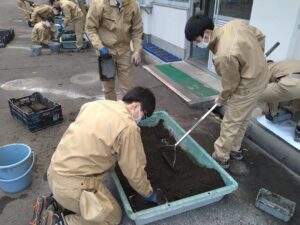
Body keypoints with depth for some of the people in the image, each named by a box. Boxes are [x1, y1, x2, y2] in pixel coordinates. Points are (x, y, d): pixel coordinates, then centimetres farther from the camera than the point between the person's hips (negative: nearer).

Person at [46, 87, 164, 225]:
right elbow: (135, 171, -8)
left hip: (54, 171, 8)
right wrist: (149, 194, 10)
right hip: (71, 184, -8)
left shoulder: (95, 104, 5)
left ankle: (54, 202, 18)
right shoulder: (128, 128, -17)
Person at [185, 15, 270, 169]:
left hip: (248, 86, -9)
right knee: (242, 119, 22)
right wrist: (256, 58, 17)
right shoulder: (235, 24, -8)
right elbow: (259, 36, 8)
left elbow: (231, 84, -19)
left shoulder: (224, 56, -33)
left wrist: (221, 99, 1)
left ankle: (221, 159, 21)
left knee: (230, 124, 5)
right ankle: (235, 150, 39)